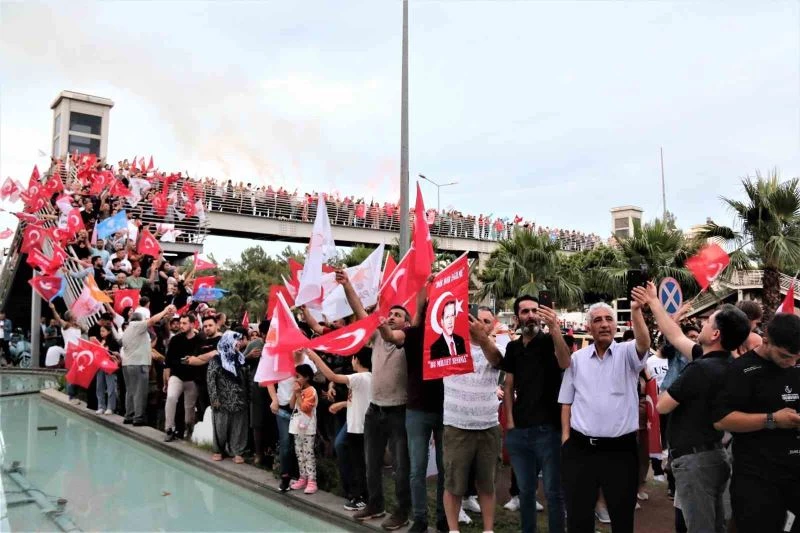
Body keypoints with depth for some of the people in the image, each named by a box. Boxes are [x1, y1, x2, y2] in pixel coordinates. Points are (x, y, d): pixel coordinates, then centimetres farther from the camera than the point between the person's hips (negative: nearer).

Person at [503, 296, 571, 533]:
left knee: (553, 491, 3)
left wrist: (555, 328, -38)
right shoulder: (513, 347, 11)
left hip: (548, 429, -4)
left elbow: (565, 364, -26)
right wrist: (509, 420, 5)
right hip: (518, 430, 5)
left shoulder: (550, 341, -4)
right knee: (525, 490, 15)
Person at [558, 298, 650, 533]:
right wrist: (566, 438, 3)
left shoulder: (627, 354, 0)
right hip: (580, 448, 2)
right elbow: (566, 402, 10)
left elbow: (644, 343, -24)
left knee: (622, 514, 11)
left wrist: (636, 310, -38)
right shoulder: (577, 359, 6)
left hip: (620, 448, -2)